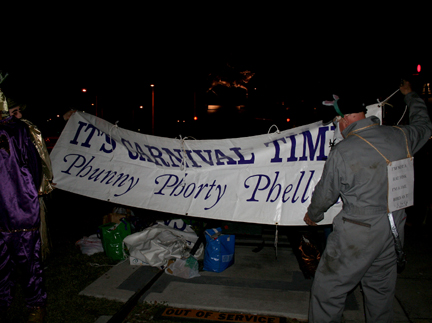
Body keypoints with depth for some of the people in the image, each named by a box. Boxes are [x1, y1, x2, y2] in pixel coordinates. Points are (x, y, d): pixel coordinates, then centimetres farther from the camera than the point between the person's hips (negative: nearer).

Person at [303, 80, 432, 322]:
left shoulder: (342, 152, -18)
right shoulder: (400, 136, -3)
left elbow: (325, 194, -5)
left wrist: (313, 215, 16)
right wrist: (410, 95, 39)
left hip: (357, 234, -6)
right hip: (394, 228, 7)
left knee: (328, 288, 9)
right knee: (382, 288, 24)